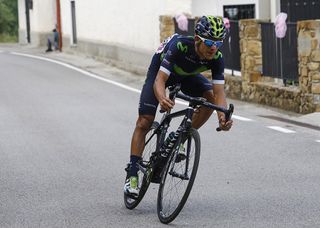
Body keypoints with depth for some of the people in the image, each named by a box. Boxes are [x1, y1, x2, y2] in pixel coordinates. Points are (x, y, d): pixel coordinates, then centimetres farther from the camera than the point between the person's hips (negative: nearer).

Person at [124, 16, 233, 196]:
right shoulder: (180, 45, -42)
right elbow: (159, 80, -45)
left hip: (187, 74, 4)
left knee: (210, 97, -22)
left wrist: (223, 117, -54)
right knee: (145, 122, -10)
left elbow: (219, 93, -34)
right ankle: (132, 176, -5)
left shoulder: (217, 58, -31)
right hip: (160, 70, -4)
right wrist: (162, 98, -67)